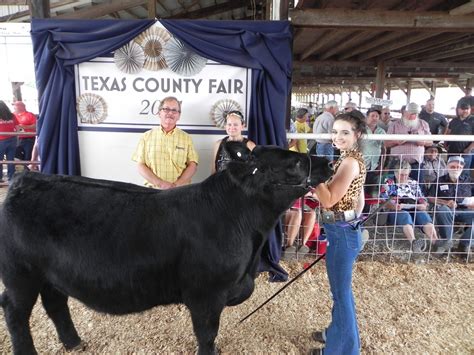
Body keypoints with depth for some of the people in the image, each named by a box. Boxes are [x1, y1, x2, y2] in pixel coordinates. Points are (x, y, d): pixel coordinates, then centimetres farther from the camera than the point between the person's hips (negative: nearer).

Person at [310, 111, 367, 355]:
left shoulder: (350, 162, -20)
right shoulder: (352, 159, 11)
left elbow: (329, 200, -24)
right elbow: (359, 198, 16)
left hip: (341, 233, -10)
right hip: (343, 230, 10)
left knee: (341, 292, 7)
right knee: (340, 289, 24)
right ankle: (338, 333, 43)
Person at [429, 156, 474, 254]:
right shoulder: (440, 181, 7)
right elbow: (430, 198, 1)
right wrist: (446, 203, -13)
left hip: (463, 211, 2)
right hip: (447, 211, -2)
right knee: (441, 209, -37)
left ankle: (464, 244, -14)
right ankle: (447, 241, -21)